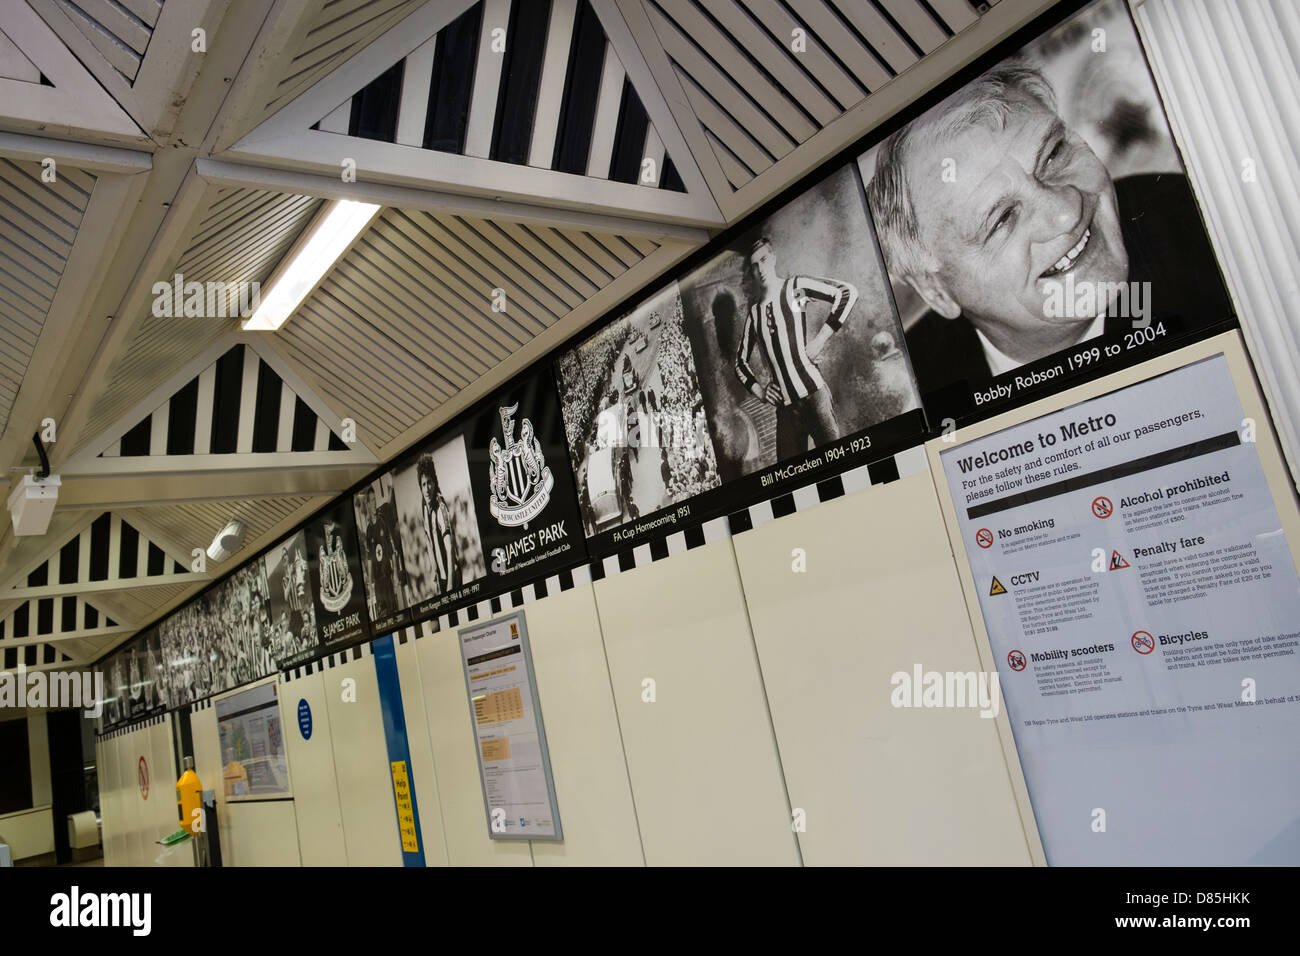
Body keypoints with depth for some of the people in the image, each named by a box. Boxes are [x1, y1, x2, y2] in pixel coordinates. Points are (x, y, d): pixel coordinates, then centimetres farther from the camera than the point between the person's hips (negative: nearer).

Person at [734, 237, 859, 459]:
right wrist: (758, 390, 11)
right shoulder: (753, 313, 17)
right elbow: (741, 361, 26)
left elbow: (847, 293, -4)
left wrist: (822, 337, -7)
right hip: (784, 405, 4)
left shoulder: (795, 286, 4)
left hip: (813, 391, -4)